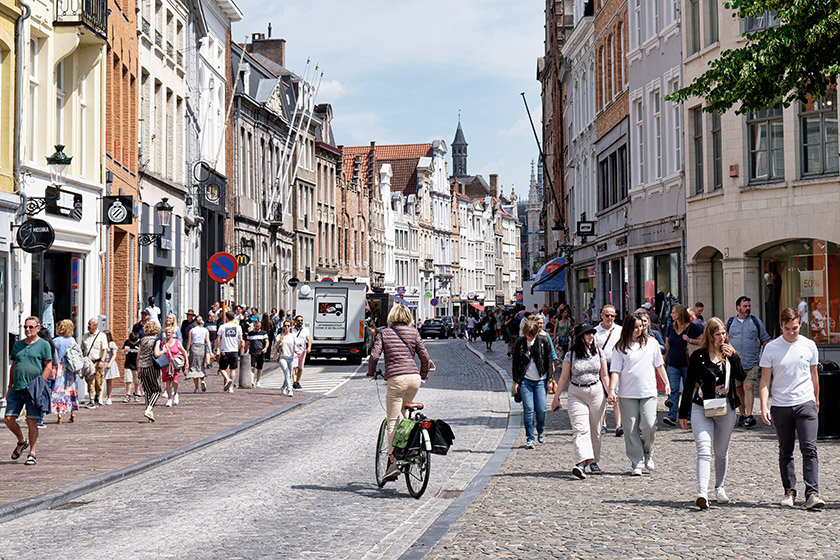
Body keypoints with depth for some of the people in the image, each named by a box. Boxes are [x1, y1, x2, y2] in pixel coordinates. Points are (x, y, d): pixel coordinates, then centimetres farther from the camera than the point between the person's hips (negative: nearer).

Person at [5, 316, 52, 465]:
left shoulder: (43, 345, 1)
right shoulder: (18, 345, 16)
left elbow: (48, 367, -3)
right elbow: (13, 367, 20)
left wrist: (40, 385, -12)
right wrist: (10, 388, 15)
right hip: (16, 389, 5)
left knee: (32, 421, -3)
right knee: (9, 419, -2)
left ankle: (32, 454, 5)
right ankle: (21, 442, 24)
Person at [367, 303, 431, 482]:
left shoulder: (383, 333, 5)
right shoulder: (413, 332, 11)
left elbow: (374, 355, -5)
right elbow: (425, 356, 7)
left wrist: (371, 372, 14)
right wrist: (424, 374, 24)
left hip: (396, 378, -3)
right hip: (414, 377, 4)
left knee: (392, 422, -1)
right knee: (406, 411, 29)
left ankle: (394, 462, -8)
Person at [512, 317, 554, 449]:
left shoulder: (544, 341, -1)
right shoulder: (520, 342, 0)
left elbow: (549, 361, 6)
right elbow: (515, 362, 7)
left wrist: (549, 379, 3)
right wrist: (516, 381, 3)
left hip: (541, 380, 0)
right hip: (525, 380, 0)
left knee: (541, 409, -3)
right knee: (528, 410, -6)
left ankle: (541, 431, 26)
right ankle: (529, 439, 2)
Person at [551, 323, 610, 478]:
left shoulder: (598, 352, 6)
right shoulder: (571, 354, -2)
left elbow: (604, 375, 12)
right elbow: (564, 378, 5)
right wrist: (556, 397, 6)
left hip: (596, 392, 3)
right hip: (576, 394, -3)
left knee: (595, 429, 9)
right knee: (580, 429, -14)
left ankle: (593, 461, 23)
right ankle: (581, 463, -26)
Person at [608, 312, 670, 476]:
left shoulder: (651, 343, 9)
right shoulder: (620, 347, 2)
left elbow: (659, 365, 18)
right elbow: (615, 370, -1)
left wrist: (666, 383, 15)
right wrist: (611, 390, -12)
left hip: (648, 392, 1)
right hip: (627, 394, -1)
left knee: (649, 426, -11)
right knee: (631, 430, 0)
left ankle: (648, 453, 16)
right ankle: (636, 463, 9)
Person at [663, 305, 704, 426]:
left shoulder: (692, 327, -4)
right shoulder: (671, 328, 11)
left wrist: (690, 340, -16)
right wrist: (667, 357, 18)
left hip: (687, 363, -3)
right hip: (673, 364, 3)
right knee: (673, 390, -8)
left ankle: (689, 415, 17)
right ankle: (671, 416, -15)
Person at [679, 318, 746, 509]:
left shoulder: (730, 353, 7)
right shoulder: (698, 356, 1)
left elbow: (741, 377, -6)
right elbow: (689, 385, 5)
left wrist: (732, 357, -17)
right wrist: (683, 413, 6)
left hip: (726, 409, 3)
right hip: (701, 408, -3)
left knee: (722, 452, 13)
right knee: (704, 450, -16)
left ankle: (719, 487, 33)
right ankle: (702, 493, -27)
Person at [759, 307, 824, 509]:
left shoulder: (809, 346, 4)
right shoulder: (771, 348, 0)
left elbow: (814, 375, 17)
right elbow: (765, 380, 1)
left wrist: (816, 400, 23)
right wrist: (764, 406, -9)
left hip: (806, 404, 0)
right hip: (780, 406, 0)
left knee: (809, 449, -11)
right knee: (785, 452, 8)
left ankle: (812, 494, -13)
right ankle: (789, 492, 18)